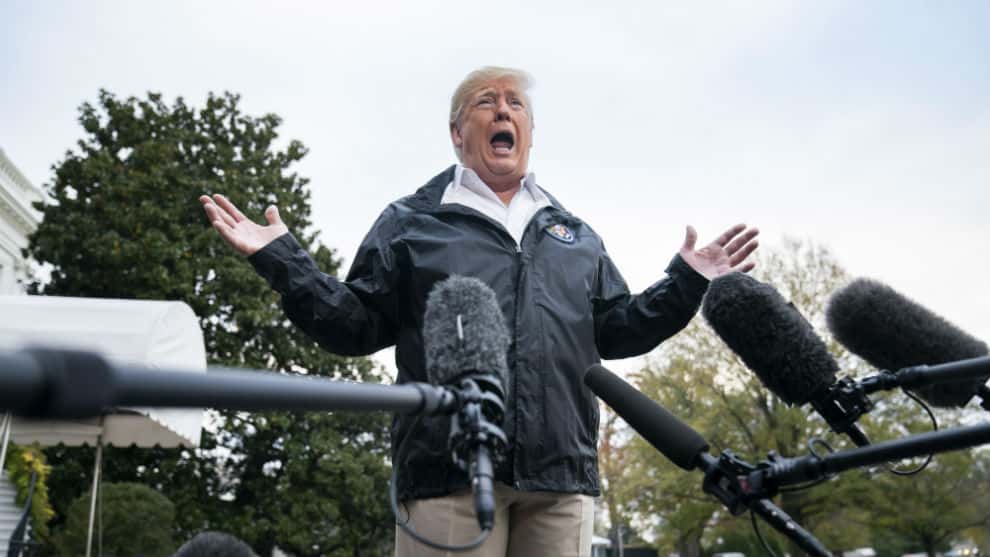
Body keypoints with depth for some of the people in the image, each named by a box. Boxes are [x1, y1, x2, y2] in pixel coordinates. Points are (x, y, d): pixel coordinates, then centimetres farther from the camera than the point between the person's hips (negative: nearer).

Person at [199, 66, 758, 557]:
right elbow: (357, 325, 8)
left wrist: (686, 283, 14)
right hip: (452, 469, -3)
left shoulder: (576, 235, 23)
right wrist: (282, 260, -2)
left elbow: (613, 332, 21)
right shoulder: (411, 222, 12)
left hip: (562, 473, 4)